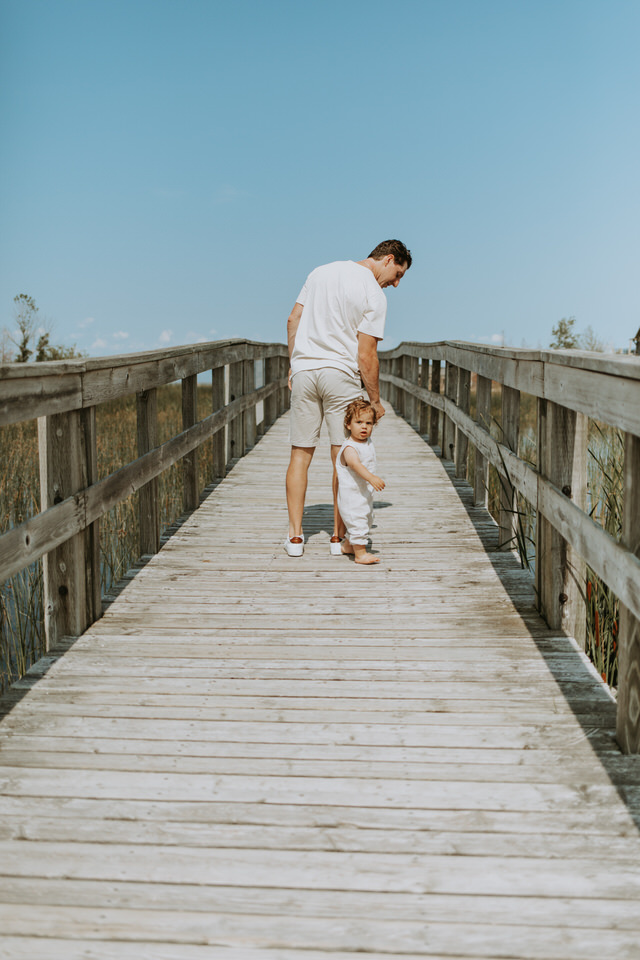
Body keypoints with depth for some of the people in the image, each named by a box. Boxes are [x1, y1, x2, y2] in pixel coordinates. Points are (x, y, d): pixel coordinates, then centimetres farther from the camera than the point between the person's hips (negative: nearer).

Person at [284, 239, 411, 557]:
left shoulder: (321, 271, 11)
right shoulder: (375, 296, -7)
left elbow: (293, 321, 12)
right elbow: (366, 356, -10)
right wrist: (375, 400, 1)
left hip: (303, 371, 4)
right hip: (341, 375, -4)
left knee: (301, 453, 8)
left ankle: (295, 535, 9)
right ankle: (339, 535, 11)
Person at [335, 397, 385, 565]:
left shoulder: (368, 443, 6)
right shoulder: (349, 448, -23)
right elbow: (356, 464, -39)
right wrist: (371, 478, -51)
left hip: (365, 492, 10)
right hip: (351, 493, -10)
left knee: (367, 520, 21)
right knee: (357, 521, -9)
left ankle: (347, 545, 36)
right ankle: (360, 553, 0)